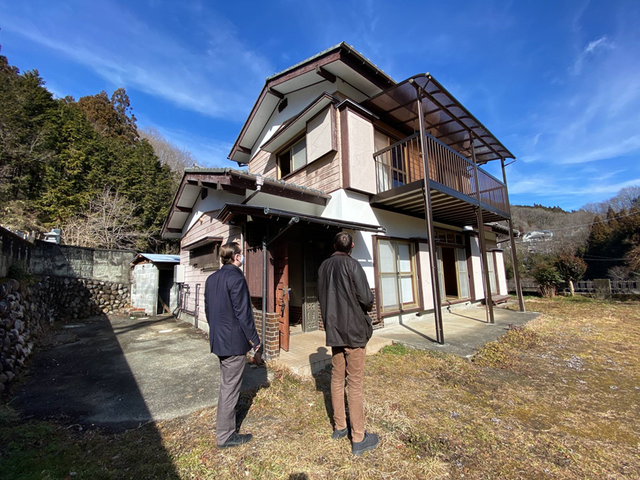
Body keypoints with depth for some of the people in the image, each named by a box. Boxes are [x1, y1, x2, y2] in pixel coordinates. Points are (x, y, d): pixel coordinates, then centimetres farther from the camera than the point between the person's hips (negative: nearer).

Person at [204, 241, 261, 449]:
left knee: (227, 385, 25)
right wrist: (255, 343, -12)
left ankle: (225, 425, 43)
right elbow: (243, 314, -20)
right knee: (230, 389, 6)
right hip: (234, 342, -9)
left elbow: (207, 309, 14)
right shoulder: (236, 278, -19)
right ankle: (225, 436, 21)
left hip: (218, 340, 9)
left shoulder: (211, 278, 7)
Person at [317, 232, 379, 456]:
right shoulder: (352, 264, -14)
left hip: (333, 330, 6)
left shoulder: (323, 266, 4)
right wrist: (368, 307, 5)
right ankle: (359, 439, 17)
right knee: (355, 384, 4)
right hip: (354, 330, -6)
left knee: (337, 379, 18)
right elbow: (366, 298, -16)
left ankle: (339, 427, 32)